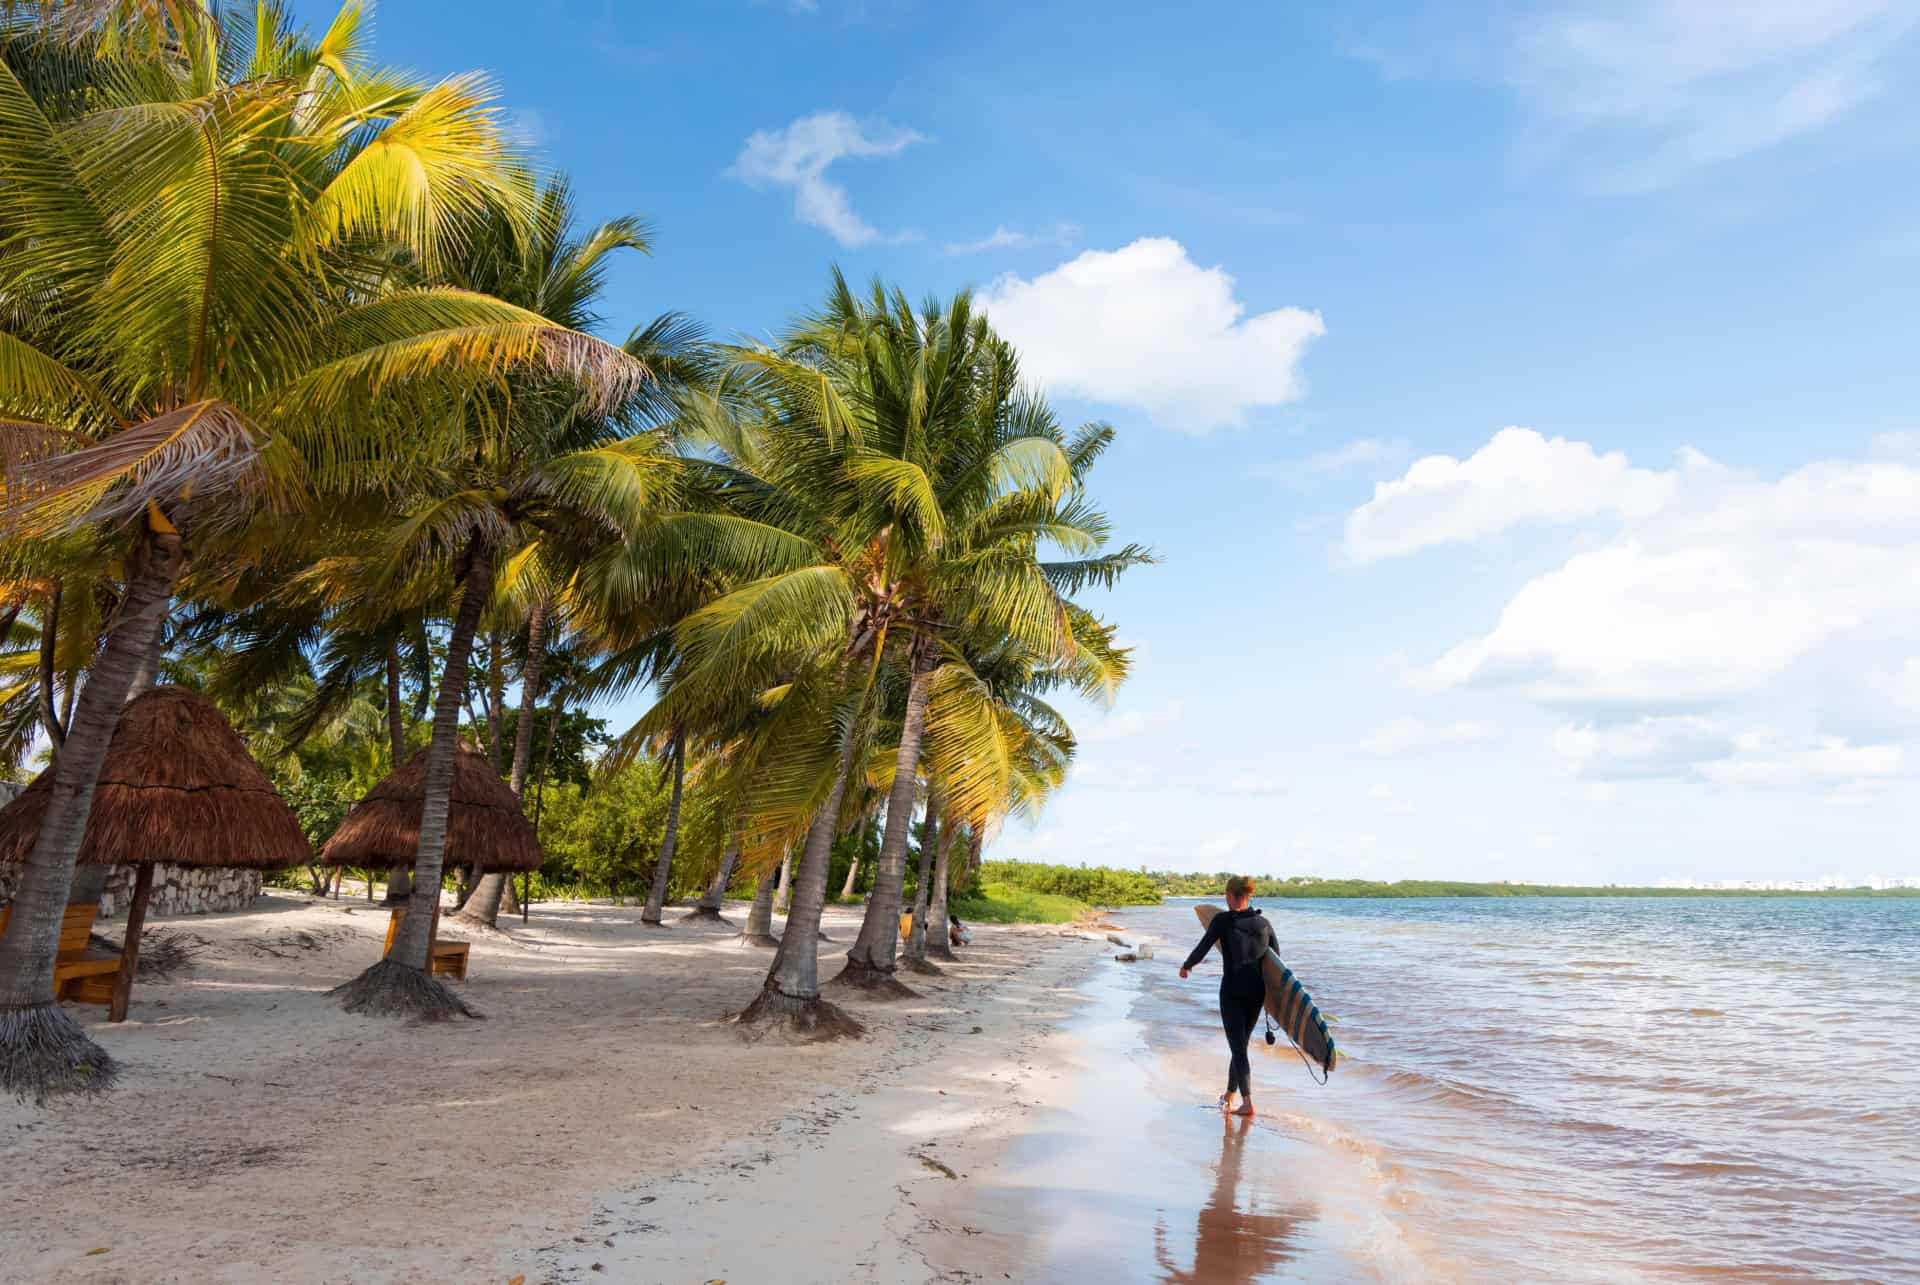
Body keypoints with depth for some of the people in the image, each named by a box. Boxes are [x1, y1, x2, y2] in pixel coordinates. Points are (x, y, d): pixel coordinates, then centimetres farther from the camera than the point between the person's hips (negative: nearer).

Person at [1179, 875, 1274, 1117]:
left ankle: (1247, 1103, -8)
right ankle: (1230, 1094, 30)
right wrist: (1270, 993, 26)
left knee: (1237, 1047, -1)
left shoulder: (1223, 920, -9)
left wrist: (1186, 966, 13)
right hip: (1257, 992, 5)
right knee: (1240, 1044, 18)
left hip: (1232, 992, -5)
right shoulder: (1263, 922, 5)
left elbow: (1202, 949, -7)